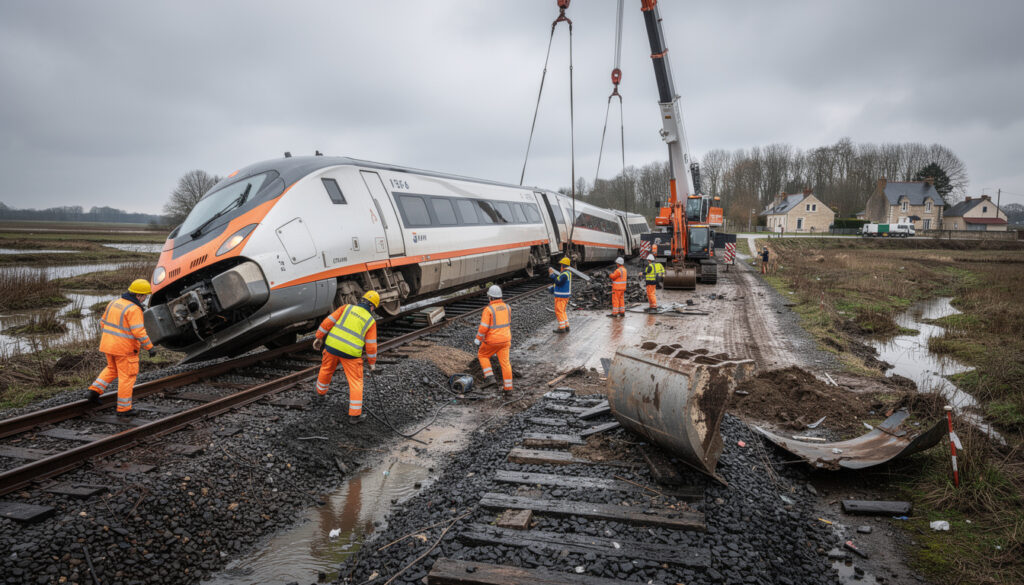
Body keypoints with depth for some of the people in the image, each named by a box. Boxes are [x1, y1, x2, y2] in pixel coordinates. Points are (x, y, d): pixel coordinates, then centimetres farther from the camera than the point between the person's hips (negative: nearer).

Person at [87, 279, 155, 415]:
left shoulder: (114, 303, 6)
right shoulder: (133, 309, -19)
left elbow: (103, 322, 14)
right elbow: (139, 332, -25)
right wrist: (150, 347, -19)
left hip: (108, 344, 8)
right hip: (125, 348, -8)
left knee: (112, 369, 29)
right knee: (127, 377, 4)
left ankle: (94, 391, 16)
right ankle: (123, 409, 10)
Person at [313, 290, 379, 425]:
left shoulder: (347, 308, 6)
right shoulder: (371, 321, 2)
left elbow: (329, 321, 1)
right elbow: (371, 345, 1)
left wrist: (319, 337, 9)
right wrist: (372, 362, 13)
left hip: (332, 346, 3)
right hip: (351, 353, -3)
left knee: (326, 370, 29)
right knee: (356, 382, 7)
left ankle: (321, 391, 56)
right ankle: (354, 415, 5)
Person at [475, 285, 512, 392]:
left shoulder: (488, 309, -18)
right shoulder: (506, 307, 1)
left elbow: (483, 327, -21)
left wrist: (478, 339, -7)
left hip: (492, 341, -5)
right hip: (504, 339, 5)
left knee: (482, 355, 19)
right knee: (505, 362, 9)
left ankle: (489, 378, 8)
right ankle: (508, 386, 11)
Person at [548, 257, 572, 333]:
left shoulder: (564, 274, -21)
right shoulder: (568, 272, 12)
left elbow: (558, 282, -27)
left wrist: (552, 274, -22)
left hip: (561, 296, -10)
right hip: (566, 295, 10)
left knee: (559, 312, -3)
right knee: (562, 311, 17)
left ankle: (562, 328, -1)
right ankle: (566, 327, 18)